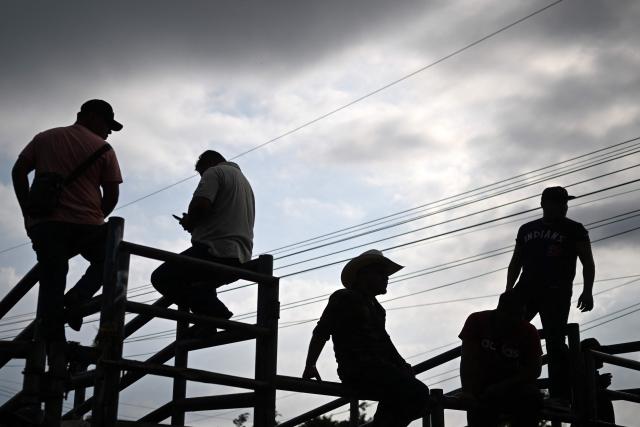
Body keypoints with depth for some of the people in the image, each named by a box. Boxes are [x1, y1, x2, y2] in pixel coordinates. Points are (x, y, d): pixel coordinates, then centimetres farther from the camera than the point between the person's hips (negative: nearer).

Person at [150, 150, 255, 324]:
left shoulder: (214, 171, 0)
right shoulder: (244, 181, 28)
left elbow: (200, 205, -17)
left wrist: (189, 221, 4)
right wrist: (194, 223, 24)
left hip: (215, 251, -9)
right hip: (240, 259, 9)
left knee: (161, 278, -3)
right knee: (197, 287, 30)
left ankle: (215, 313, -18)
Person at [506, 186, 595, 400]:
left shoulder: (574, 230, 6)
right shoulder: (527, 230, 17)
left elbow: (588, 262, 1)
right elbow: (516, 262, 21)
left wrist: (587, 291, -12)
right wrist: (509, 292, 12)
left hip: (557, 293, -4)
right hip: (527, 288, 4)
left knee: (555, 342, -10)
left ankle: (561, 395, -8)